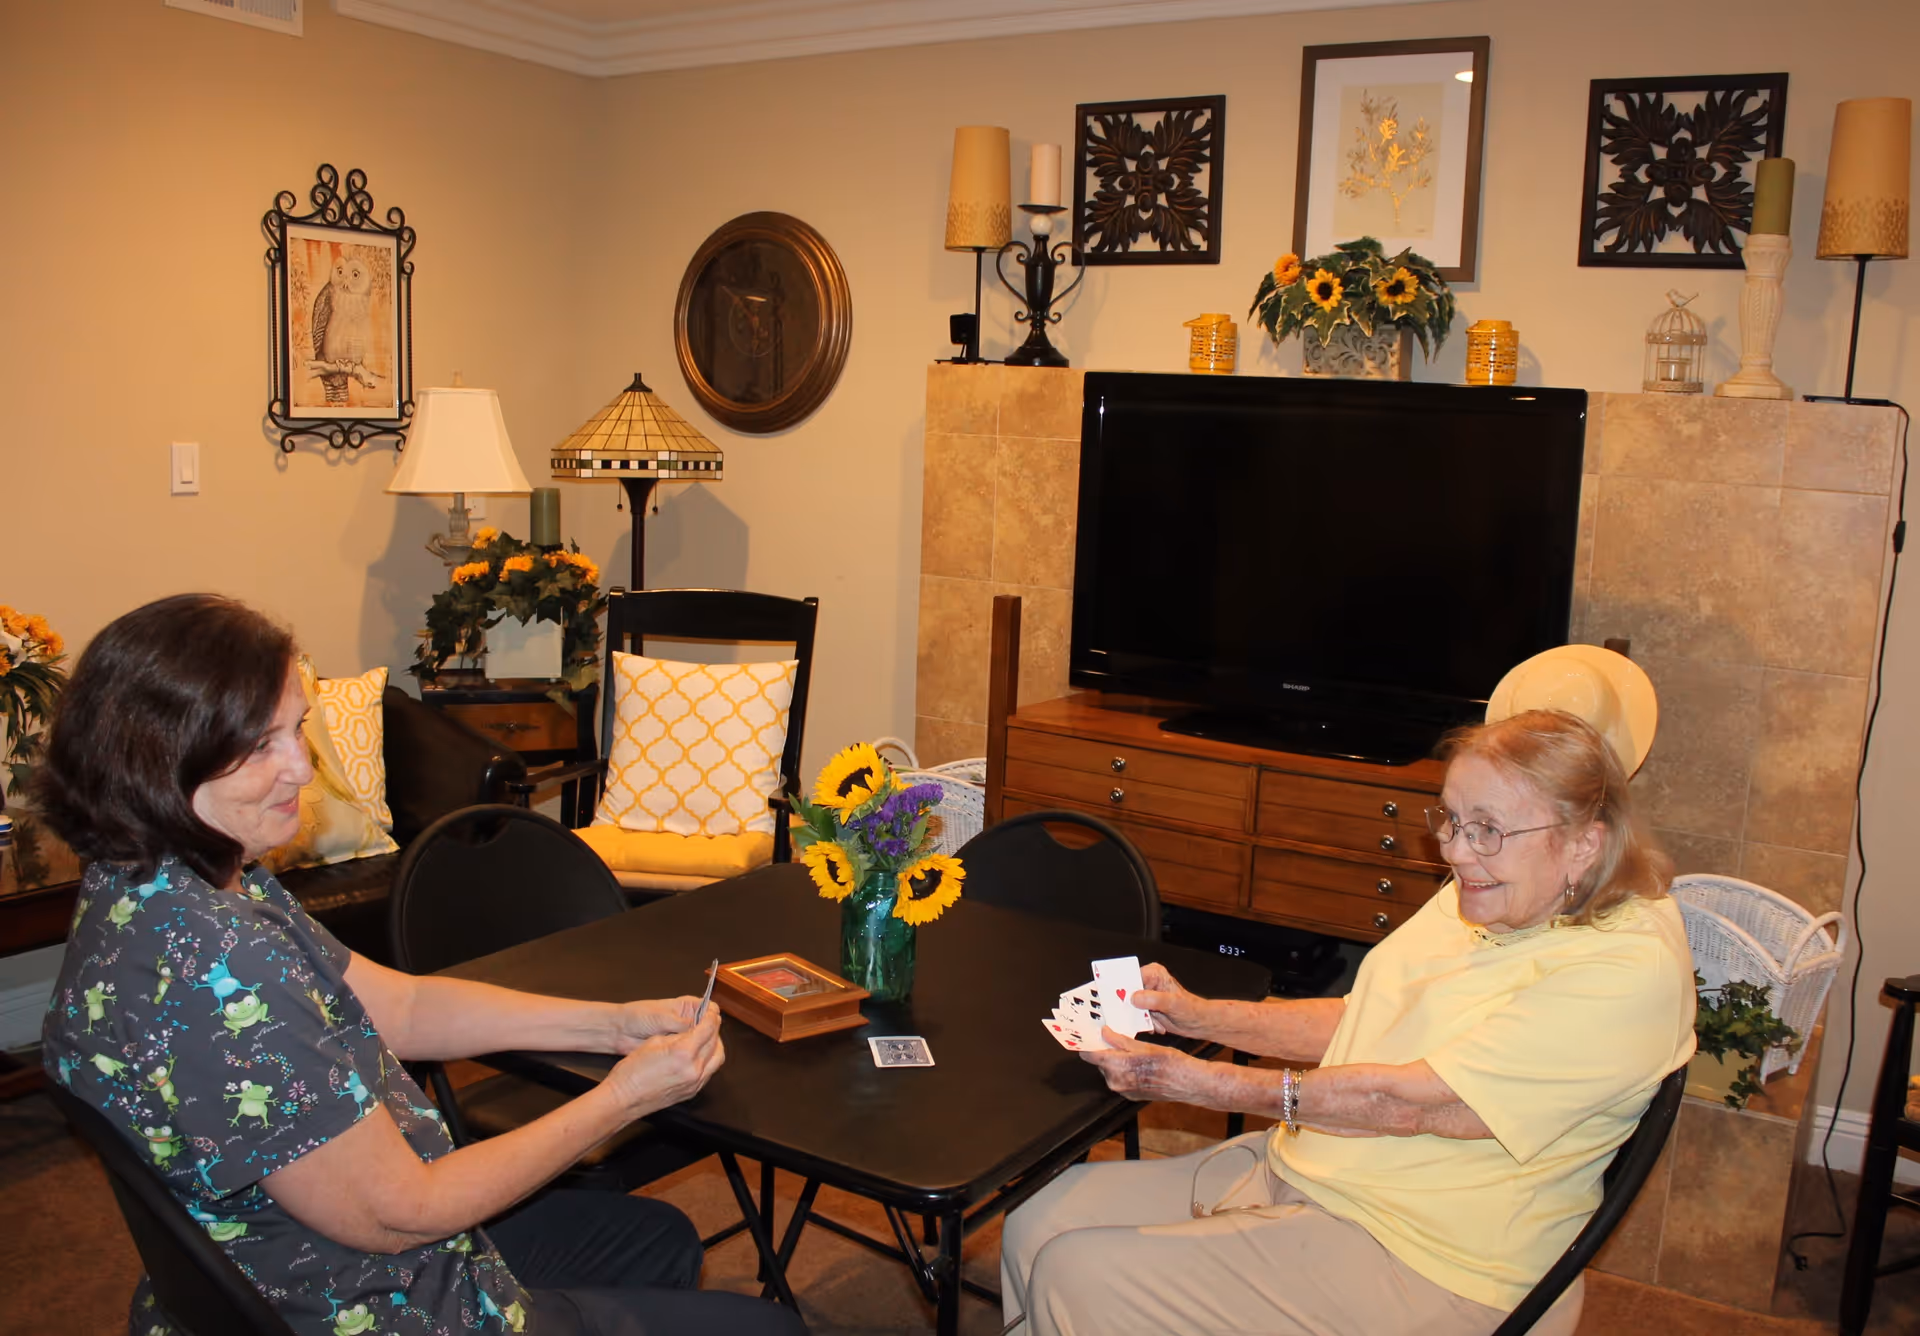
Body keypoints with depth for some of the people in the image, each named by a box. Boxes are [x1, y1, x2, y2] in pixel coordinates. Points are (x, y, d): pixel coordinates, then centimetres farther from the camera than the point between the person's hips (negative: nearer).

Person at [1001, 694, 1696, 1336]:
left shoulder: (1631, 968, -21)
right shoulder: (1478, 898, 6)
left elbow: (1410, 1102, -25)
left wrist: (1197, 1082, -21)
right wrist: (1197, 1015, 3)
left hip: (1408, 1256, -8)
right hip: (1295, 1168, 8)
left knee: (1079, 1279, -16)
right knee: (1039, 1224, -1)